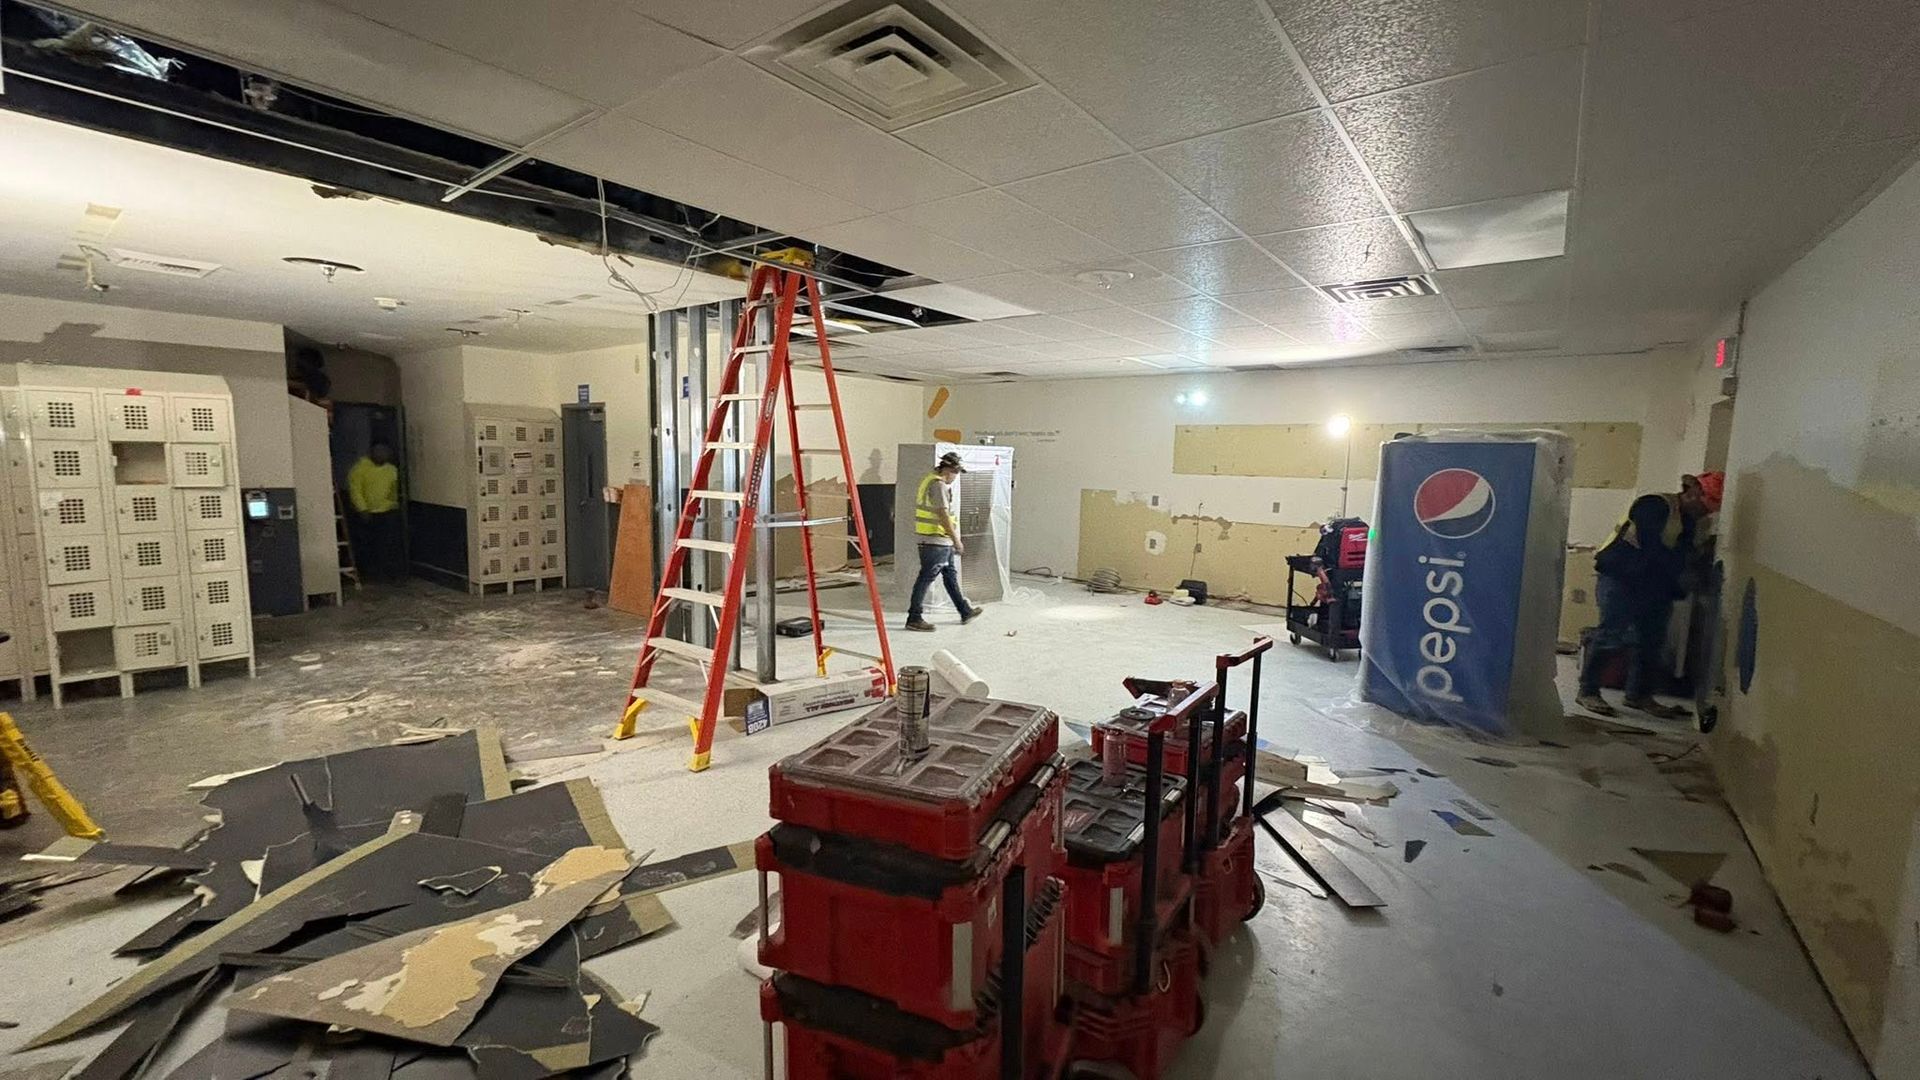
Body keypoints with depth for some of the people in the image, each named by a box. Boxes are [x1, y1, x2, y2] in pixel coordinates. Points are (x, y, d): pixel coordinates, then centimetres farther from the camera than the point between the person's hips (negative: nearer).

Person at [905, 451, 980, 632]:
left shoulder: (929, 479, 14)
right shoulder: (939, 485, -17)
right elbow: (944, 515, -21)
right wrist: (956, 540, -16)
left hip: (940, 541, 11)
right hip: (937, 539, -11)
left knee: (950, 574, 17)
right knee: (926, 577, -4)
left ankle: (965, 612, 28)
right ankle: (914, 618, 2)